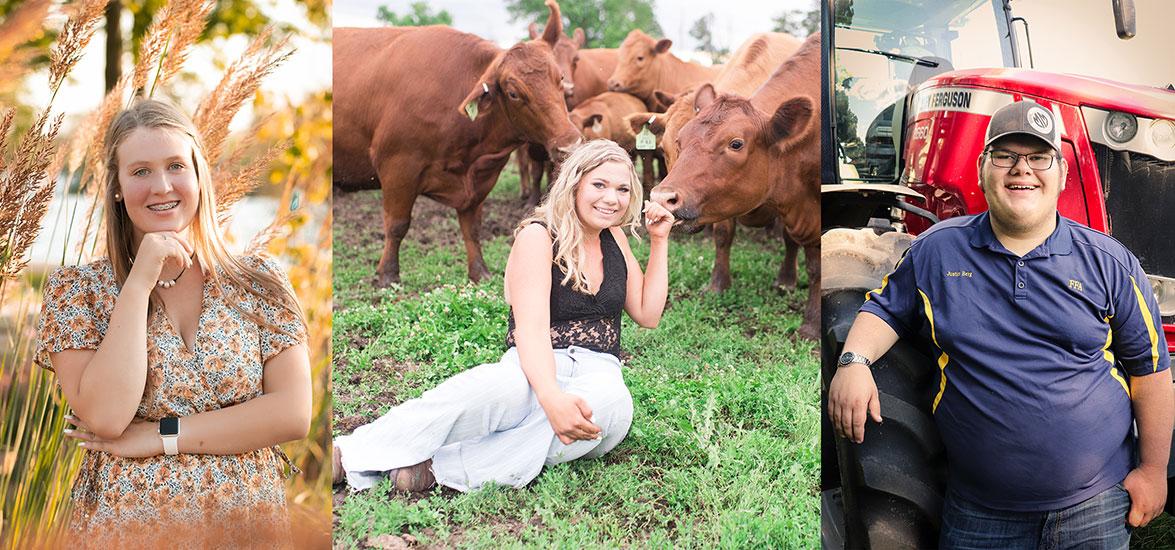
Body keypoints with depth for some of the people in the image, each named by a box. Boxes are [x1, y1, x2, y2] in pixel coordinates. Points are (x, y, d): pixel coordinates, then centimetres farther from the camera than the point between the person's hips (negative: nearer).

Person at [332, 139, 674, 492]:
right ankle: (349, 454, -35)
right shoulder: (538, 237, -3)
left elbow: (647, 315, 18)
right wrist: (552, 397, -38)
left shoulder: (613, 237, 16)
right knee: (497, 385, -43)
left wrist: (659, 241, 11)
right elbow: (531, 328, -18)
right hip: (537, 371, -4)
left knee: (611, 403, -37)